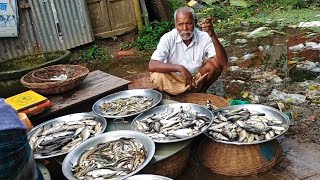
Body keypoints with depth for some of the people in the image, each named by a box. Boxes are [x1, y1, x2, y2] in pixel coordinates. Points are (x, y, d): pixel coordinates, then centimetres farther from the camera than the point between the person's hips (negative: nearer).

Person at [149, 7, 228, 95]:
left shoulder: (204, 37, -15)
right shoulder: (168, 38, -18)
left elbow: (223, 61, -26)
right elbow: (152, 65, -28)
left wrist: (212, 35, -38)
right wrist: (179, 68, -39)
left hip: (198, 79, 2)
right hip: (173, 81, -1)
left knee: (216, 63, -21)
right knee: (157, 76, -31)